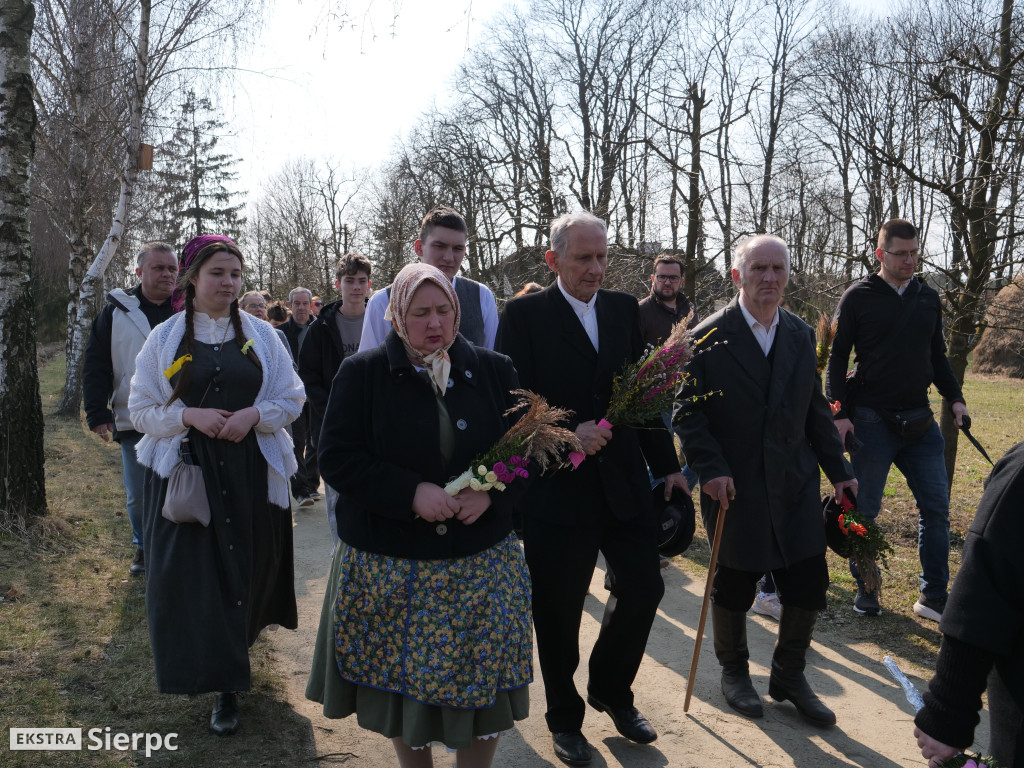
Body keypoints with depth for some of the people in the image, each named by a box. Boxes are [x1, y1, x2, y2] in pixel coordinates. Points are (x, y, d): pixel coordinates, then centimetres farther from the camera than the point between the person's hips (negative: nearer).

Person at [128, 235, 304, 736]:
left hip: (252, 472, 1)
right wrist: (190, 415, -15)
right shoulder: (164, 339, 2)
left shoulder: (260, 335, 5)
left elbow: (292, 398, 5)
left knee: (249, 565, 7)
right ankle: (224, 686, 10)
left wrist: (254, 415, -13)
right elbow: (142, 410, 3)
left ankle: (239, 636, 35)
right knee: (196, 573, -2)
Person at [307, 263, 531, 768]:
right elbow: (336, 457, -8)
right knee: (400, 679, 12)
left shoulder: (494, 371, 2)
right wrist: (411, 493, -20)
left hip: (481, 561, 2)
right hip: (390, 566, -1)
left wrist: (491, 492, -14)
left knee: (481, 677, 5)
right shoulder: (362, 373, -4)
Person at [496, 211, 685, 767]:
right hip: (557, 487, -4)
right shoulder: (525, 315, -6)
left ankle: (611, 689, 36)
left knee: (643, 587, 8)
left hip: (624, 481, 4)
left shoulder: (624, 309, 7)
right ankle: (565, 718, 33)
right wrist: (568, 434, -24)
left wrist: (666, 466, 8)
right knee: (558, 611, 9)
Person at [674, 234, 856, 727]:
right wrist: (711, 469, -17)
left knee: (809, 584, 6)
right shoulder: (708, 339, -8)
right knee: (733, 585, 9)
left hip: (795, 484, 4)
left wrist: (838, 470, 9)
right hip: (735, 486, -4)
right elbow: (687, 412, -8)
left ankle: (788, 676, 29)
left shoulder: (801, 336, 8)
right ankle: (734, 671, 35)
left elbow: (816, 410, 12)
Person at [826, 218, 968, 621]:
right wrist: (839, 413, -11)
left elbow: (937, 356, 18)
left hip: (919, 420, 5)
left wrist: (954, 397, 4)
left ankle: (934, 596, 15)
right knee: (865, 508, 4)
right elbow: (837, 358, -4)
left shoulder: (929, 299, 10)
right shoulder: (858, 297, -3)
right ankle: (866, 588, 20)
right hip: (872, 420, -4)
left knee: (936, 505, 4)